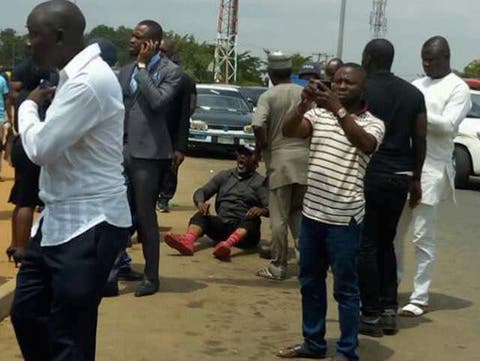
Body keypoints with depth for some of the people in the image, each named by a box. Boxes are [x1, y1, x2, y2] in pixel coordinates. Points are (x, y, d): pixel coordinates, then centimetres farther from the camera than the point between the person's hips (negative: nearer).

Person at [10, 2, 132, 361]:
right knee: (26, 312, 18)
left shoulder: (89, 80, -21)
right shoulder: (74, 76, 11)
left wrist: (28, 106, -4)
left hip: (89, 224, -10)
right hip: (62, 218, 10)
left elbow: (41, 147, -19)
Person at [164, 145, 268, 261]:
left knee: (251, 219, -34)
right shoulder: (225, 176, 19)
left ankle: (228, 244, -62)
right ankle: (187, 241, -54)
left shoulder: (260, 182, 7)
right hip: (222, 224, 3)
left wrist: (262, 210, -31)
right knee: (200, 216, -23)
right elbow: (201, 192, 13)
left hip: (244, 228, -3)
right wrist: (200, 202, -11)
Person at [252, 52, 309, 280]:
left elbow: (258, 126, -20)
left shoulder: (268, 96, -6)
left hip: (280, 158, -4)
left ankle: (278, 267, 9)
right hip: (304, 156, 4)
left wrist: (260, 148, -3)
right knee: (298, 211, 17)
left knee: (279, 217, 2)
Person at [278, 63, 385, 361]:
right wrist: (304, 104, -26)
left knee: (345, 288, 2)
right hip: (312, 212, 5)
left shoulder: (373, 124, -5)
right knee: (310, 282, 15)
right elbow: (289, 131, -9)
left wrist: (338, 110, -33)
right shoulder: (319, 115, 6)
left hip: (345, 218, -5)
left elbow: (365, 144, -27)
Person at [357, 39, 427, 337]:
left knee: (367, 247, 2)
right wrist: (415, 179, 15)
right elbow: (420, 139, 8)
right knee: (386, 244, 17)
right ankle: (390, 312, 17)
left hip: (369, 176, -5)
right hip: (400, 178, 6)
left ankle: (372, 316, 4)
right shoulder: (413, 94, 8)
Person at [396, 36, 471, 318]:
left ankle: (420, 298, 5)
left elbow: (448, 126, -15)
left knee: (423, 239, -2)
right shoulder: (416, 86, 17)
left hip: (432, 170, -6)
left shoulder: (458, 88, -3)